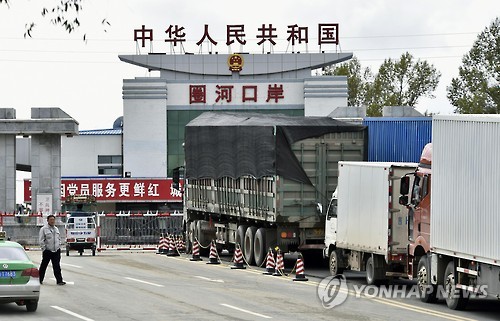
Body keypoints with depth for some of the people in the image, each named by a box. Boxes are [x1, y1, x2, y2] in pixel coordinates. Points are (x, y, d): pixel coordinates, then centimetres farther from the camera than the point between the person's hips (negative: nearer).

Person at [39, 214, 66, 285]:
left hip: (56, 251, 4)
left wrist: (59, 246, 11)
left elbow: (59, 239, 22)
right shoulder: (44, 229, -5)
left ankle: (59, 280, -8)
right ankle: (40, 279, 22)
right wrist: (44, 249, -12)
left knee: (57, 266, -4)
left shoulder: (56, 229, 14)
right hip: (47, 251, -4)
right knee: (43, 265, 8)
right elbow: (41, 240, -7)